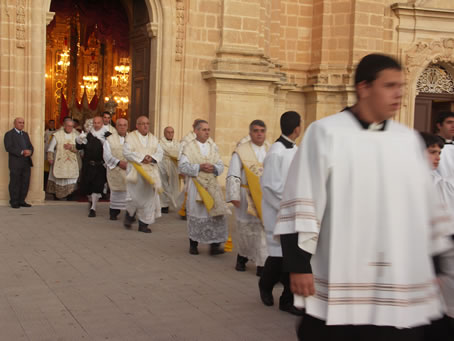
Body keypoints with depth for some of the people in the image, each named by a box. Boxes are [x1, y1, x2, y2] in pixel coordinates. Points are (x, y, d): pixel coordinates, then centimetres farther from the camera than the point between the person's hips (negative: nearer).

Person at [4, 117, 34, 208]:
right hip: (15, 163, -6)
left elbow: (30, 146, 16)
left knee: (25, 183, 4)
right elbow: (9, 148, -12)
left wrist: (29, 152, -8)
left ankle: (21, 201, 12)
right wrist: (22, 152, -19)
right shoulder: (9, 134, 0)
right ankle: (14, 202, 4)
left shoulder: (25, 134, 21)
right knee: (15, 183, -2)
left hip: (26, 163, 6)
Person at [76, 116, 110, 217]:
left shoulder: (107, 135, -3)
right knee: (86, 186, 11)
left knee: (97, 186, -7)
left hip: (100, 166, -4)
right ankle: (91, 201, 40)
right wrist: (80, 140, -12)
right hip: (87, 165, 4)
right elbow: (79, 147, 7)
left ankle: (93, 208, 1)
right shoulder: (88, 134, 7)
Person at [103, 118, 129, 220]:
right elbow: (107, 155, -3)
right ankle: (114, 212, 15)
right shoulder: (110, 139, 7)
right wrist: (119, 162, -16)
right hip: (115, 170, -1)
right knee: (116, 191, 3)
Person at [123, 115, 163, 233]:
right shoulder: (131, 137, 1)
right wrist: (142, 158, -16)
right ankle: (129, 214, 23)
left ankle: (144, 223, 9)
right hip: (135, 171, -4)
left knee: (149, 197, 1)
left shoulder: (153, 138, 13)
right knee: (135, 196, -7)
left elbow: (159, 153, 6)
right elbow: (127, 152, -11)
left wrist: (151, 158, -14)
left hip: (150, 172, 4)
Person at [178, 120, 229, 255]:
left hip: (212, 185, 3)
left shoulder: (213, 147, 11)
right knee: (196, 213, 4)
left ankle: (214, 245, -5)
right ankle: (193, 244, 18)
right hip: (196, 185, -3)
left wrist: (214, 168, -12)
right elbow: (182, 166, -8)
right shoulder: (189, 147, 1)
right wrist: (199, 167, -17)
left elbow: (221, 166, 9)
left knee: (217, 213, -8)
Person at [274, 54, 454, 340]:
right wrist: (298, 264, -11)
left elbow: (427, 206, 14)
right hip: (338, 285, -3)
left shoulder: (409, 140, 9)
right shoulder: (325, 133, -4)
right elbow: (301, 203, -7)